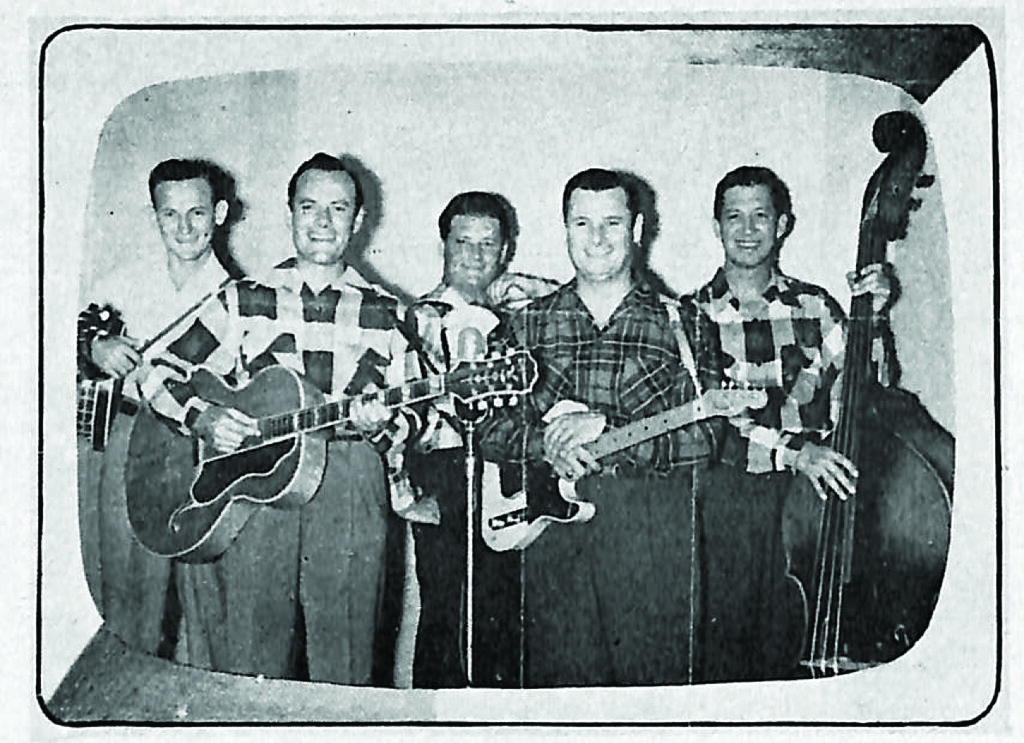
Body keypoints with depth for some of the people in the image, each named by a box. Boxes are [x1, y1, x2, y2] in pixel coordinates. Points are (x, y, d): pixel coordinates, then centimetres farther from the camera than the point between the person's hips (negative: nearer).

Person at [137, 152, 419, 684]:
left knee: (342, 671, -1)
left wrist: (381, 426, -8)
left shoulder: (385, 316, 12)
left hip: (351, 499, 0)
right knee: (250, 671, -1)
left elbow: (411, 418, 13)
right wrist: (202, 418, -7)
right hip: (248, 489, 0)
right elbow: (160, 377, 11)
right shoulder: (243, 302, 11)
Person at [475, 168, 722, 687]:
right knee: (559, 684, 2)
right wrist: (544, 443, -11)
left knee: (655, 680, 0)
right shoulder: (530, 323, 12)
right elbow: (487, 429, 9)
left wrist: (606, 428, -14)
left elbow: (703, 435, -4)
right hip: (556, 522, 2)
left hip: (655, 532, -1)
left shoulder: (678, 322, 6)